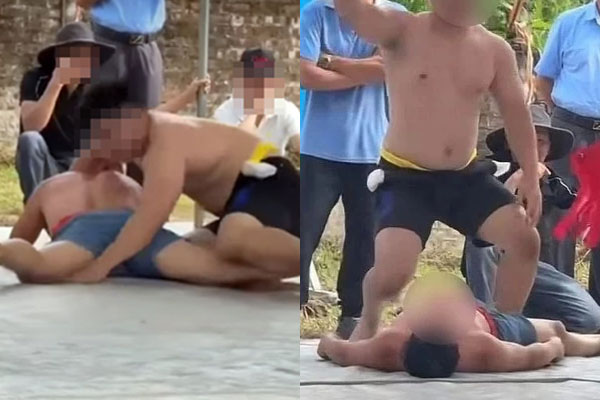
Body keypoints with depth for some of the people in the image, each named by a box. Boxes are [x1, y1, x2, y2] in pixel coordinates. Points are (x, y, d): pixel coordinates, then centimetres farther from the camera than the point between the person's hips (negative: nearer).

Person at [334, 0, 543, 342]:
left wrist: (531, 176, -1)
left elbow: (517, 113, 7)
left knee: (525, 239, -9)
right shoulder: (402, 32, -11)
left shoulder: (495, 50, 1)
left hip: (467, 176, 5)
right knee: (392, 275, -22)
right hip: (405, 178, -5)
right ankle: (369, 319, 16)